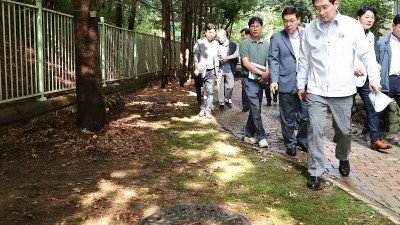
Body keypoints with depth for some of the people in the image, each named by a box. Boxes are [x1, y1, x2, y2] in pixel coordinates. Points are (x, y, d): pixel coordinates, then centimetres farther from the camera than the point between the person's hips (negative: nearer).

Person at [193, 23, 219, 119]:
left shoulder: (216, 44, 8)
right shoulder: (199, 42, -5)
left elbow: (216, 57, 14)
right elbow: (195, 55, -8)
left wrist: (217, 70, 11)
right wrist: (196, 69, -15)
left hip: (210, 71, 3)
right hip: (200, 71, -3)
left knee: (210, 91, -5)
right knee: (200, 92, 5)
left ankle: (208, 110, 0)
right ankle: (201, 109, 20)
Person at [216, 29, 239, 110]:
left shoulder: (233, 45, 0)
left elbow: (236, 54, -4)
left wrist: (225, 57, -10)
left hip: (229, 69, 0)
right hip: (220, 69, 0)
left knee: (230, 86, 3)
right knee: (220, 86, 2)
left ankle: (227, 99, 26)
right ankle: (221, 102, 13)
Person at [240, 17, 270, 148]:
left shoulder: (265, 45, 11)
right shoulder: (245, 43, -3)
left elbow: (267, 62, 8)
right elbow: (246, 63, -11)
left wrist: (266, 75, -13)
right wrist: (262, 73, -16)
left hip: (261, 81, 5)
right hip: (249, 80, -5)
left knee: (255, 108, 9)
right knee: (256, 108, -10)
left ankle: (249, 135, 20)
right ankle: (261, 137, -4)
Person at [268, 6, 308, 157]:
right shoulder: (276, 38, 0)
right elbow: (273, 60, -3)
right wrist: (274, 80, -14)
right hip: (286, 83, -2)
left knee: (306, 115, 8)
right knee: (288, 117, 7)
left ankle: (302, 140, 29)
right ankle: (290, 143, 23)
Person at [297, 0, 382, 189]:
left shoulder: (352, 26, -4)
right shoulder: (310, 29, 2)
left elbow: (366, 53, -3)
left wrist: (374, 77, -13)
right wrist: (301, 85, 13)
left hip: (343, 91, -1)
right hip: (316, 91, 1)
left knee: (344, 131, 12)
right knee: (314, 130, -5)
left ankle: (343, 159, 41)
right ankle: (315, 172, 7)